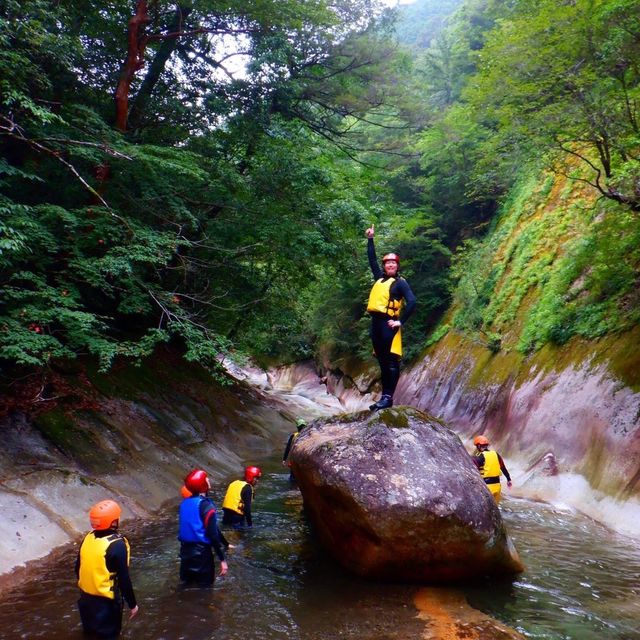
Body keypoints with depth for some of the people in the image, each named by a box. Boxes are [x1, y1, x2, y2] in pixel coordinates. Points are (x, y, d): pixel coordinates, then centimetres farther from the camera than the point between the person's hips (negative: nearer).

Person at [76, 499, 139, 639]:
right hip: (106, 600, -6)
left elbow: (78, 568, 7)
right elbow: (123, 579, -20)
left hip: (86, 597, 6)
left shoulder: (88, 537, -5)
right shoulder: (117, 545, -24)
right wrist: (132, 604, -9)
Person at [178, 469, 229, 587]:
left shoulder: (185, 503, 6)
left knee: (187, 586, 18)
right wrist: (222, 559, -16)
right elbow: (213, 534, -21)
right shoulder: (205, 505, -17)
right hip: (201, 552, -7)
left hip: (185, 550, 7)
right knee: (204, 586, 5)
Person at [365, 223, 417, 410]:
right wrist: (371, 239, 32)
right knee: (382, 361, 9)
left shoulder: (400, 282, 1)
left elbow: (412, 302, -10)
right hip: (375, 322, 7)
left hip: (389, 323, -7)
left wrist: (400, 321, -14)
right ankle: (384, 396, 13)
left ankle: (388, 397, -10)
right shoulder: (380, 277, 19)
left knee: (391, 362, -7)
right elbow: (372, 259, 31)